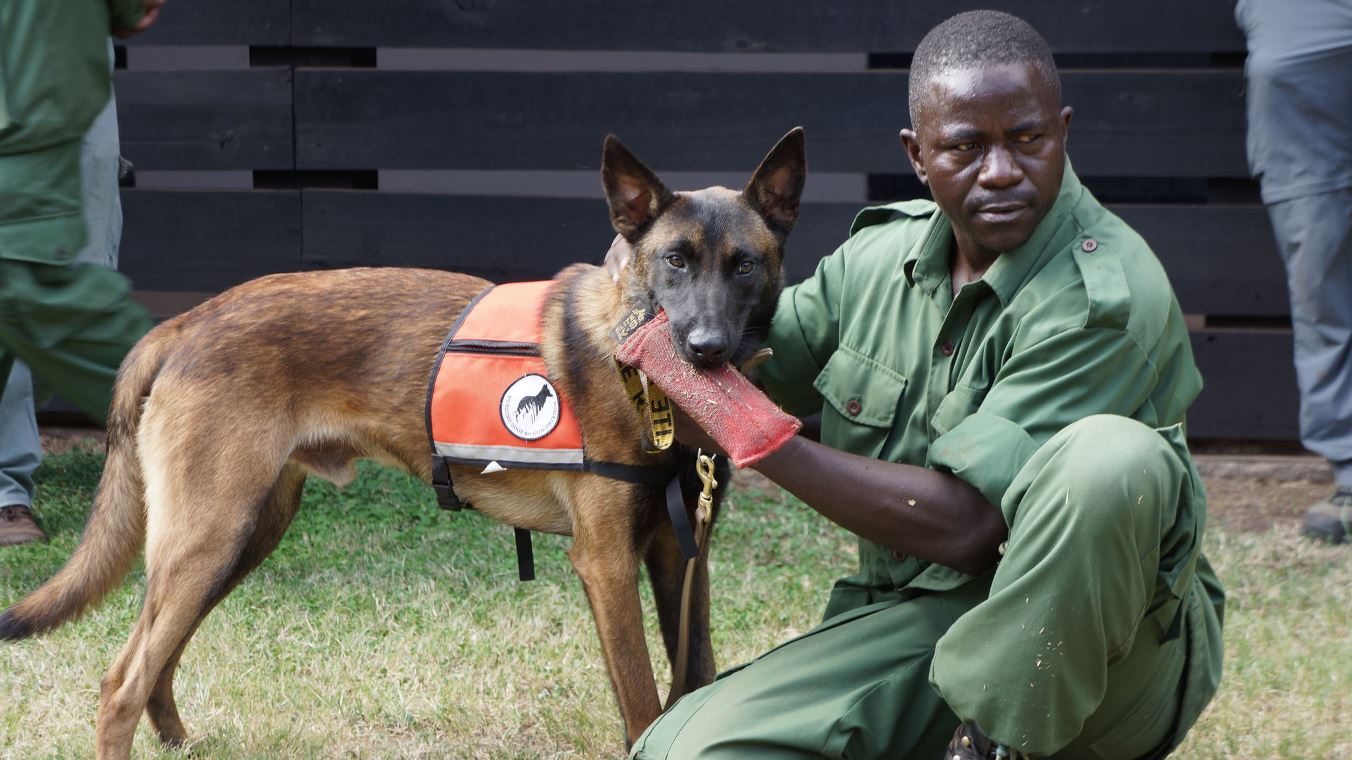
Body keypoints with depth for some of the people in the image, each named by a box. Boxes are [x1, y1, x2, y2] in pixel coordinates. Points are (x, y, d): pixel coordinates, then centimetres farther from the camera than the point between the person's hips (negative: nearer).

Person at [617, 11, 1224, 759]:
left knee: (1109, 456, -36)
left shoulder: (1109, 297, -18)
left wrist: (747, 436, -18)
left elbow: (965, 526, -23)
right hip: (910, 614, 5)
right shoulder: (881, 255, 5)